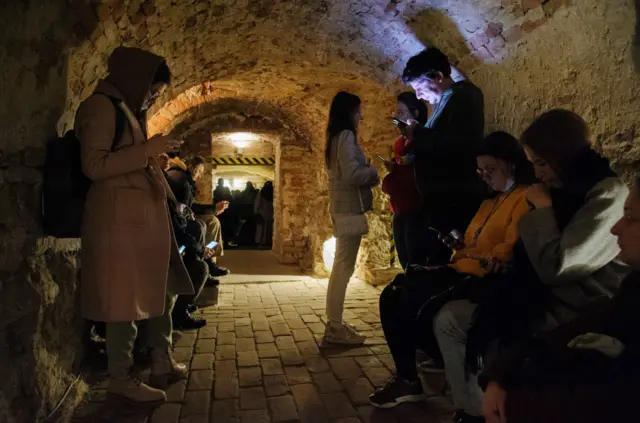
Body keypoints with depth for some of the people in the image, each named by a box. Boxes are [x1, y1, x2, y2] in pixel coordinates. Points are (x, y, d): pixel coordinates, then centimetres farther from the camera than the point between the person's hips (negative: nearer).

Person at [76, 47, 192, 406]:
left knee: (163, 289, 13)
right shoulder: (101, 106, -7)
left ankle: (162, 363, 25)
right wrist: (146, 150, -16)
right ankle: (121, 379, 13)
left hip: (145, 215, 10)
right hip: (120, 217, -10)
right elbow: (94, 166, -16)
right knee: (126, 298, -2)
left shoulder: (129, 110, 20)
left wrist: (155, 156, 14)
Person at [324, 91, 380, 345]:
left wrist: (368, 174, 12)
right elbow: (351, 173, -21)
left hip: (342, 207, 10)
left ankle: (334, 324, 18)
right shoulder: (346, 135, -11)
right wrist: (374, 172, -4)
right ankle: (335, 328, -2)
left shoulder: (336, 137, 18)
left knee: (340, 267, 12)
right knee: (344, 268, -8)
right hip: (349, 208, -10)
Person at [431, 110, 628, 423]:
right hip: (543, 301, 9)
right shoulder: (567, 190, 13)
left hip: (577, 317, -9)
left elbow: (555, 267, -24)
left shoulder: (609, 195, -16)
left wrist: (542, 208, -12)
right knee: (449, 319, 3)